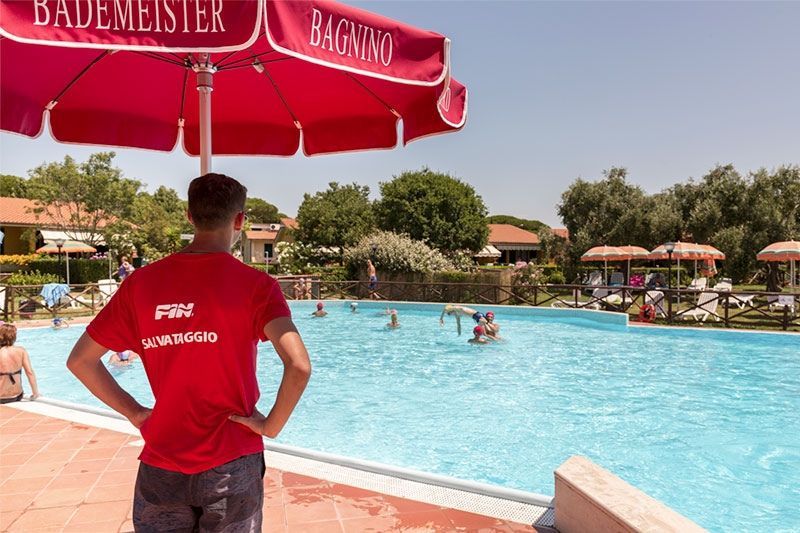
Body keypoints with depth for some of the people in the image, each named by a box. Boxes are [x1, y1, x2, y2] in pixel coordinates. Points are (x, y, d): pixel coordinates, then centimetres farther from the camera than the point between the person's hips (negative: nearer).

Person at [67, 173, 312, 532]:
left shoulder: (141, 283, -3)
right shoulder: (255, 285, -13)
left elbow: (79, 360, 3)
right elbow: (299, 367, -26)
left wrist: (133, 412, 8)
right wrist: (271, 426, -11)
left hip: (161, 466, 2)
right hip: (231, 465, -2)